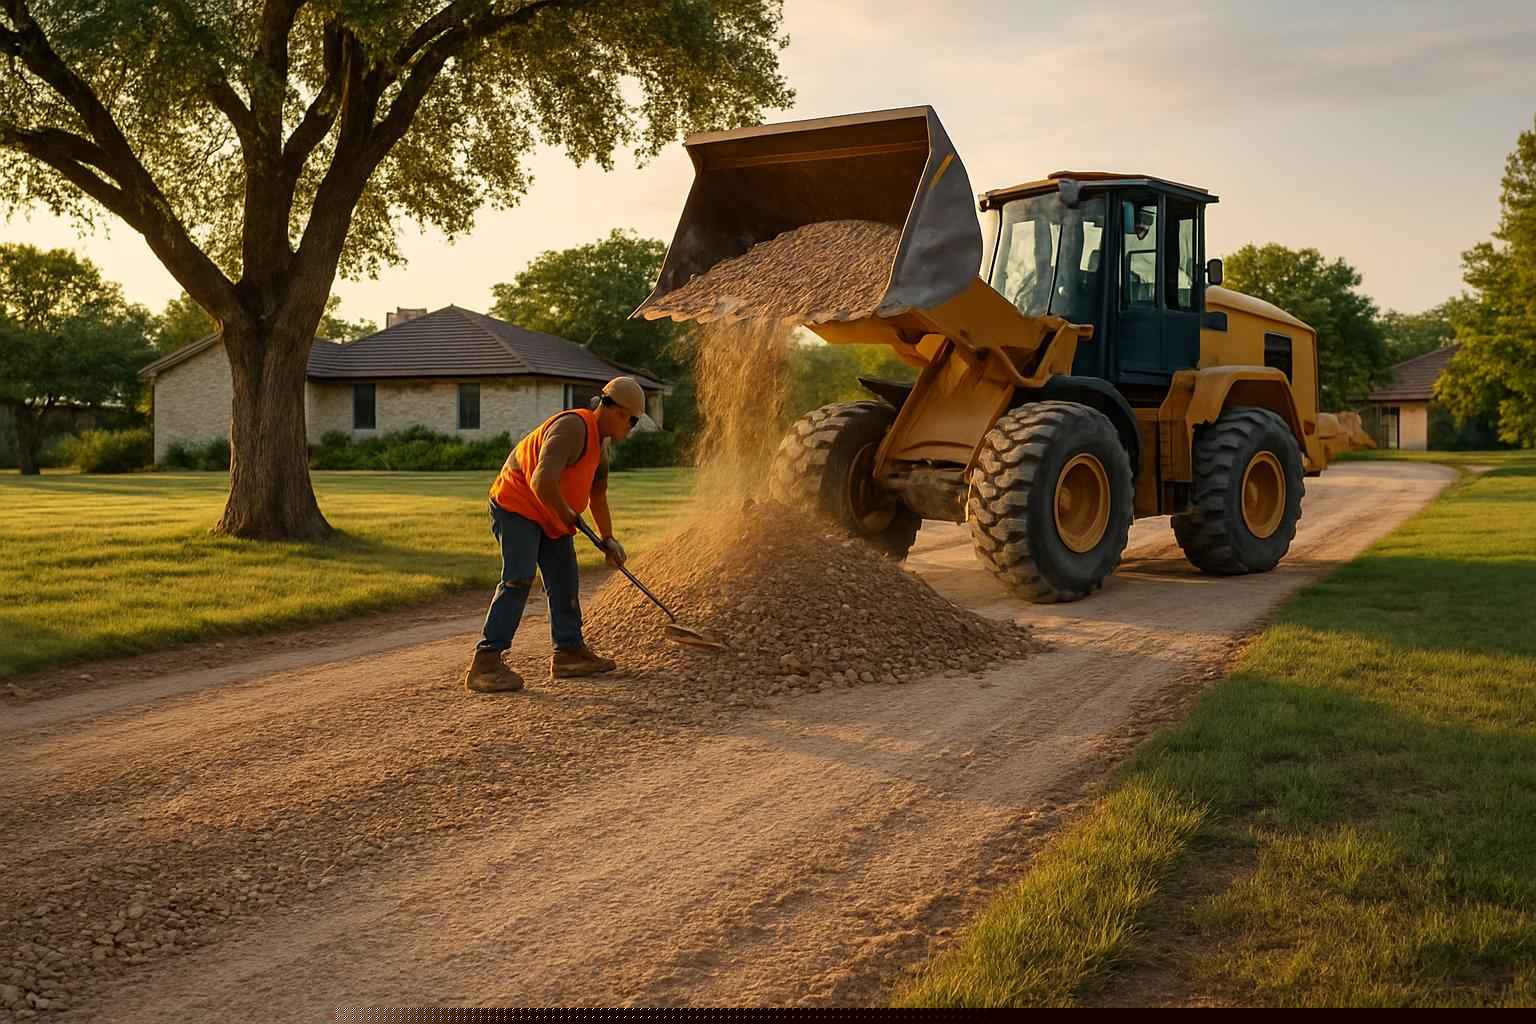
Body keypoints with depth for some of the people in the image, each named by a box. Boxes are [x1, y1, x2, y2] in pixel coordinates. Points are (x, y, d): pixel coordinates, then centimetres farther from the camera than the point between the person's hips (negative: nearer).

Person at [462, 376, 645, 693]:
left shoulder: (598, 442, 11)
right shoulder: (572, 428, -25)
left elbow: (597, 495, 24)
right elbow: (543, 482, -37)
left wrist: (608, 540, 23)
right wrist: (567, 514, -20)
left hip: (552, 518, 10)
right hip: (515, 507, -10)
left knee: (565, 581, 12)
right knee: (518, 579, -20)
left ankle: (569, 651, 25)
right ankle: (485, 663, -23)